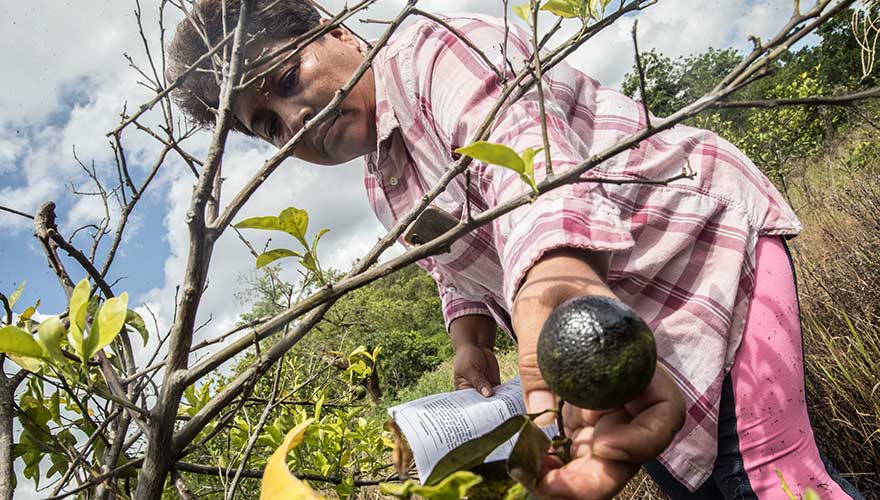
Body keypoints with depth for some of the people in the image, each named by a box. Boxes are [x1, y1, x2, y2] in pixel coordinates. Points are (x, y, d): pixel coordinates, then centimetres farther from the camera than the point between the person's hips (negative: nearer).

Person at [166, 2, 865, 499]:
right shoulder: (385, 187, 11)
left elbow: (524, 149, -39)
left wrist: (554, 278, -59)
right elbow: (460, 266, 18)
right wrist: (471, 340, -3)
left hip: (700, 238, -8)